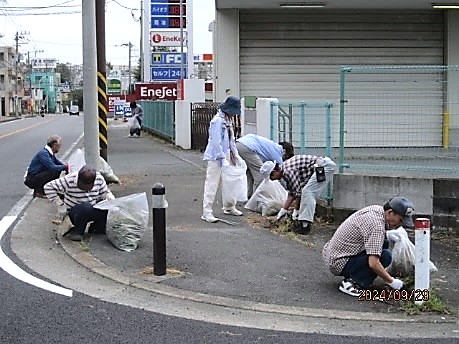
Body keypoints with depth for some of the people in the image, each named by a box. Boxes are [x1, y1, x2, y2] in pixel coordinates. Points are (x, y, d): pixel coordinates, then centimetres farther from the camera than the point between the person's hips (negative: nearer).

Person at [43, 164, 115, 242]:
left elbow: (105, 193, 6)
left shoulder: (99, 179, -9)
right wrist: (59, 203, -12)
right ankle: (77, 232, -14)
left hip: (93, 210, 4)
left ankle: (97, 227, 4)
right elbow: (48, 187, -13)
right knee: (86, 207, -39)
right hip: (75, 213, -4)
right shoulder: (69, 181, -20)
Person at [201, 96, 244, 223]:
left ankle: (229, 207, 33)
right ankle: (207, 213, -4)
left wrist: (235, 154, 13)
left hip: (226, 155, 9)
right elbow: (216, 142, -23)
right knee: (212, 184, -7)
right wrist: (223, 159, -24)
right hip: (215, 157, -9)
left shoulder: (228, 120, 10)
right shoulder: (218, 120, -19)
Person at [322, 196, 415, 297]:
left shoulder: (377, 209, 3)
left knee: (383, 243, 9)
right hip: (339, 263, -10)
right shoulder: (377, 225, -25)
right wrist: (391, 281, -17)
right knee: (385, 256, -17)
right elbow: (373, 264, -29)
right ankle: (351, 283, -13)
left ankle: (353, 275, 10)